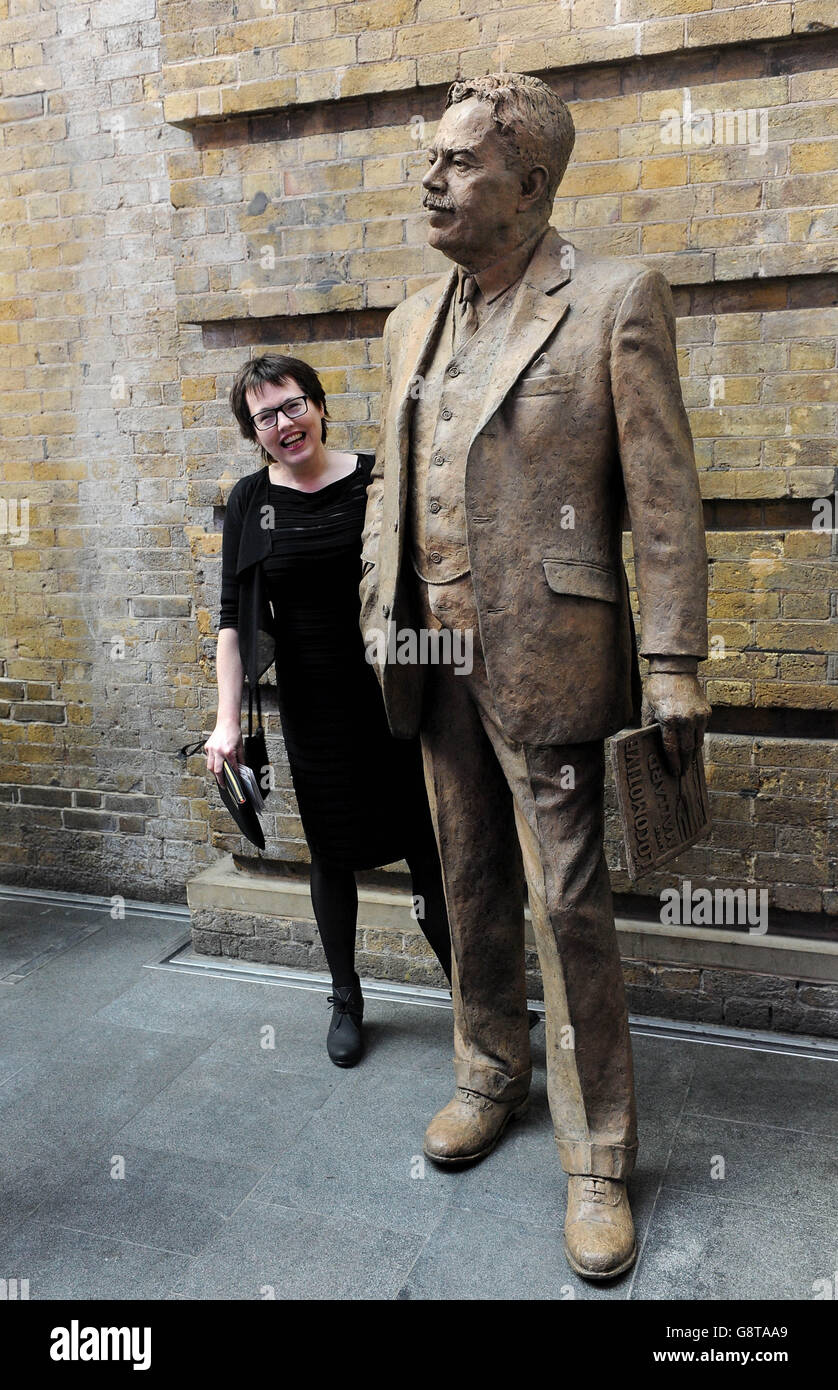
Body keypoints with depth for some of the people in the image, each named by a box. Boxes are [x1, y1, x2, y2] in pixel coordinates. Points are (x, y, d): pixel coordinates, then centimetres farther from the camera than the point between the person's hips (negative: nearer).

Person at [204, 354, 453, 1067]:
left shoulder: (376, 479, -2)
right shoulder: (251, 500, 2)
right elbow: (234, 617, 3)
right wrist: (228, 720, -3)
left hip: (394, 692, -1)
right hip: (312, 705, 1)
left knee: (428, 845, 3)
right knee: (332, 853, 12)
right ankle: (346, 999, 31)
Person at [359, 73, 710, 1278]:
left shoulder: (615, 300, -5)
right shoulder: (414, 321, 13)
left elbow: (666, 499, -9)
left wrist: (674, 668, -13)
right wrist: (379, 626, 11)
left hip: (548, 661, -5)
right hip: (437, 661, 6)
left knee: (570, 909, 1)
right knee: (473, 889, 17)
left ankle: (598, 1157, 18)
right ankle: (489, 1074, 38)